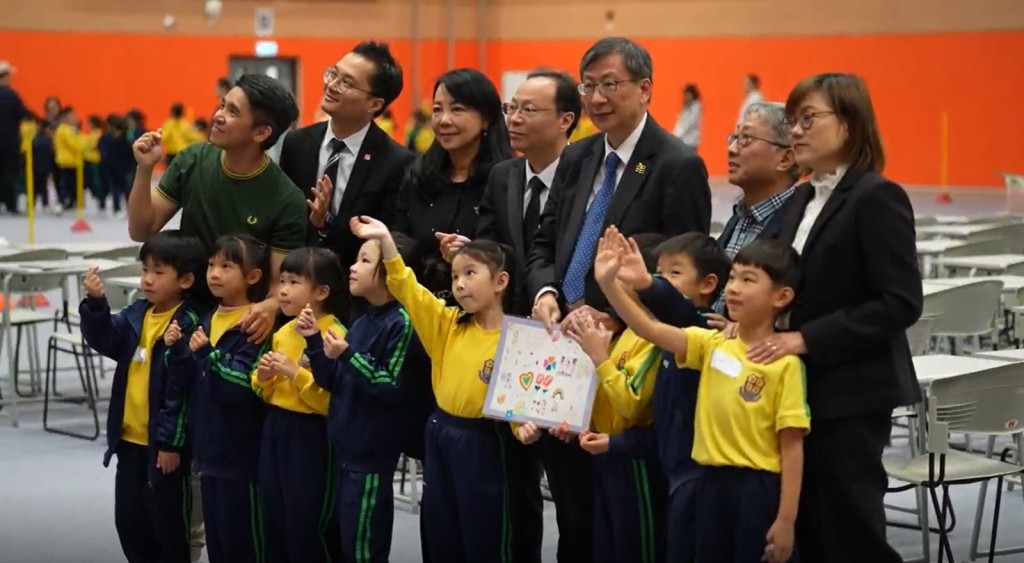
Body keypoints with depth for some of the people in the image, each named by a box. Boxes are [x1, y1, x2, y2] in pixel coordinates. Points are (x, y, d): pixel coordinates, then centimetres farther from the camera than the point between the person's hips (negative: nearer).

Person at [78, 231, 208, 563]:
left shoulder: (187, 325, -17)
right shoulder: (137, 314, 6)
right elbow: (104, 340, -3)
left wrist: (171, 442, -19)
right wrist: (95, 303, -19)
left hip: (163, 444, -8)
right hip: (130, 438, 8)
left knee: (168, 521, 6)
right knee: (128, 518, 17)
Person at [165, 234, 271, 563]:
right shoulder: (206, 323, 10)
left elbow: (246, 387, -24)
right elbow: (184, 386, 11)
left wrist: (207, 355, -29)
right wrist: (177, 350, -5)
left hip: (240, 453, -8)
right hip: (208, 449, 8)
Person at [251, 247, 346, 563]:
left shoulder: (334, 335, -14)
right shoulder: (282, 333, 11)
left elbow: (333, 400, -21)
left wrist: (295, 373, -23)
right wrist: (262, 378, -1)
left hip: (311, 434, -8)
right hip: (276, 429, 8)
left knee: (307, 525, -2)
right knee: (274, 519, 11)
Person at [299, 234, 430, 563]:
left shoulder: (402, 323, -16)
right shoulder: (361, 323, 10)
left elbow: (396, 389, -20)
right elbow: (333, 383, 13)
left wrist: (348, 356, -21)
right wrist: (314, 340, 3)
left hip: (372, 452, -9)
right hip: (346, 446, 9)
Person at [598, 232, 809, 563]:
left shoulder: (785, 363, -8)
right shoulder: (712, 345, 6)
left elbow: (792, 446, -10)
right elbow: (650, 330, -4)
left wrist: (786, 520, -13)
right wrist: (608, 283, -18)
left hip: (760, 489, -5)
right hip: (713, 483, 5)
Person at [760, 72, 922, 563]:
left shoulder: (877, 198, -11)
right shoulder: (802, 199, 14)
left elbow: (901, 303, -18)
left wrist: (806, 340, -20)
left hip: (852, 392, -8)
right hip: (803, 389, 8)